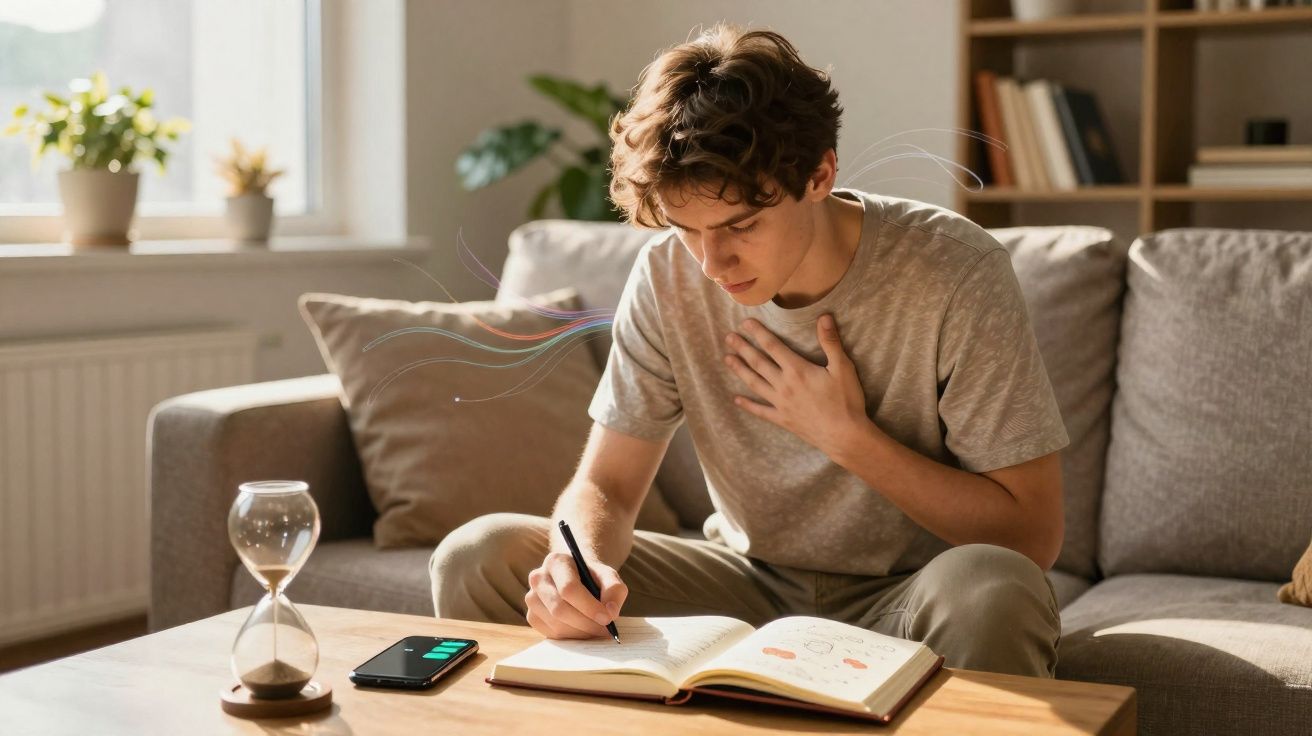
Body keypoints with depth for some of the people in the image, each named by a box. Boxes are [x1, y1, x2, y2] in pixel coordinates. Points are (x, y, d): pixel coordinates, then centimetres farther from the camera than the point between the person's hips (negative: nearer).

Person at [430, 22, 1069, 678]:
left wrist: (847, 435, -20)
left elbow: (1032, 536, -16)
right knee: (477, 558, -14)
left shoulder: (954, 273, -20)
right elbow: (604, 484, -5)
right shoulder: (667, 276, -9)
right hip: (751, 584, 3)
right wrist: (579, 564, -29)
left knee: (989, 591, -39)